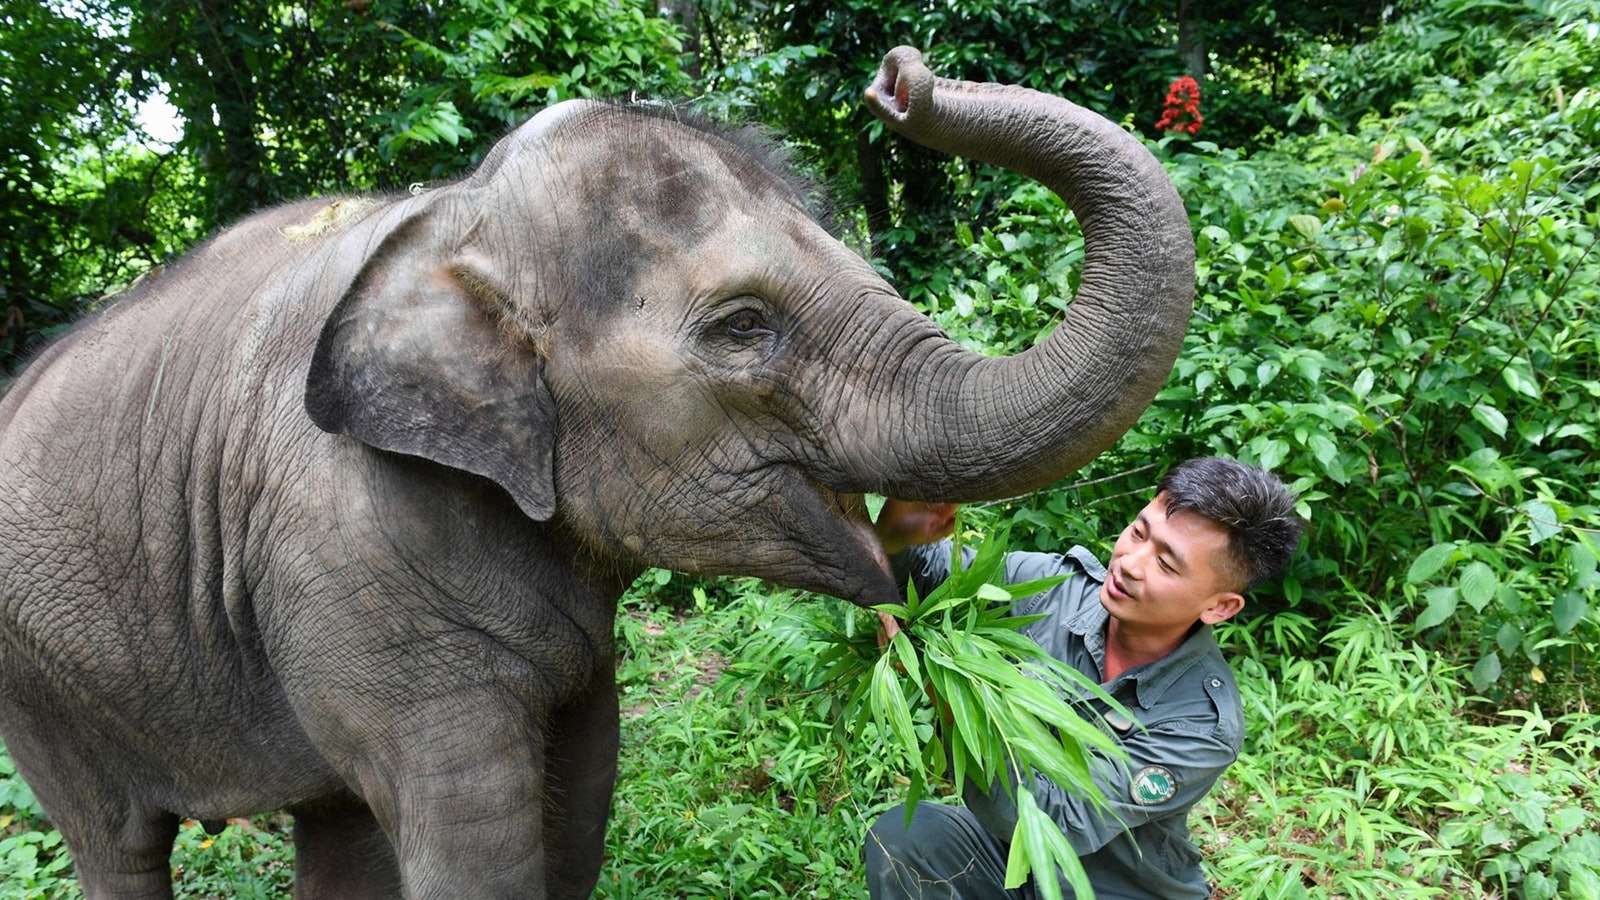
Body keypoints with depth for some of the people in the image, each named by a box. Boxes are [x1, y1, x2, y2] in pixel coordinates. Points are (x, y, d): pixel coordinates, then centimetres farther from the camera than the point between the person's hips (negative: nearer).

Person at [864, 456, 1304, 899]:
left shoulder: (1203, 726, -26)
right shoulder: (1058, 584, -16)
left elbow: (1056, 825, -33)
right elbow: (938, 570, -5)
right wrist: (893, 537, -30)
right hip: (1012, 848, 2)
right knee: (901, 833, -25)